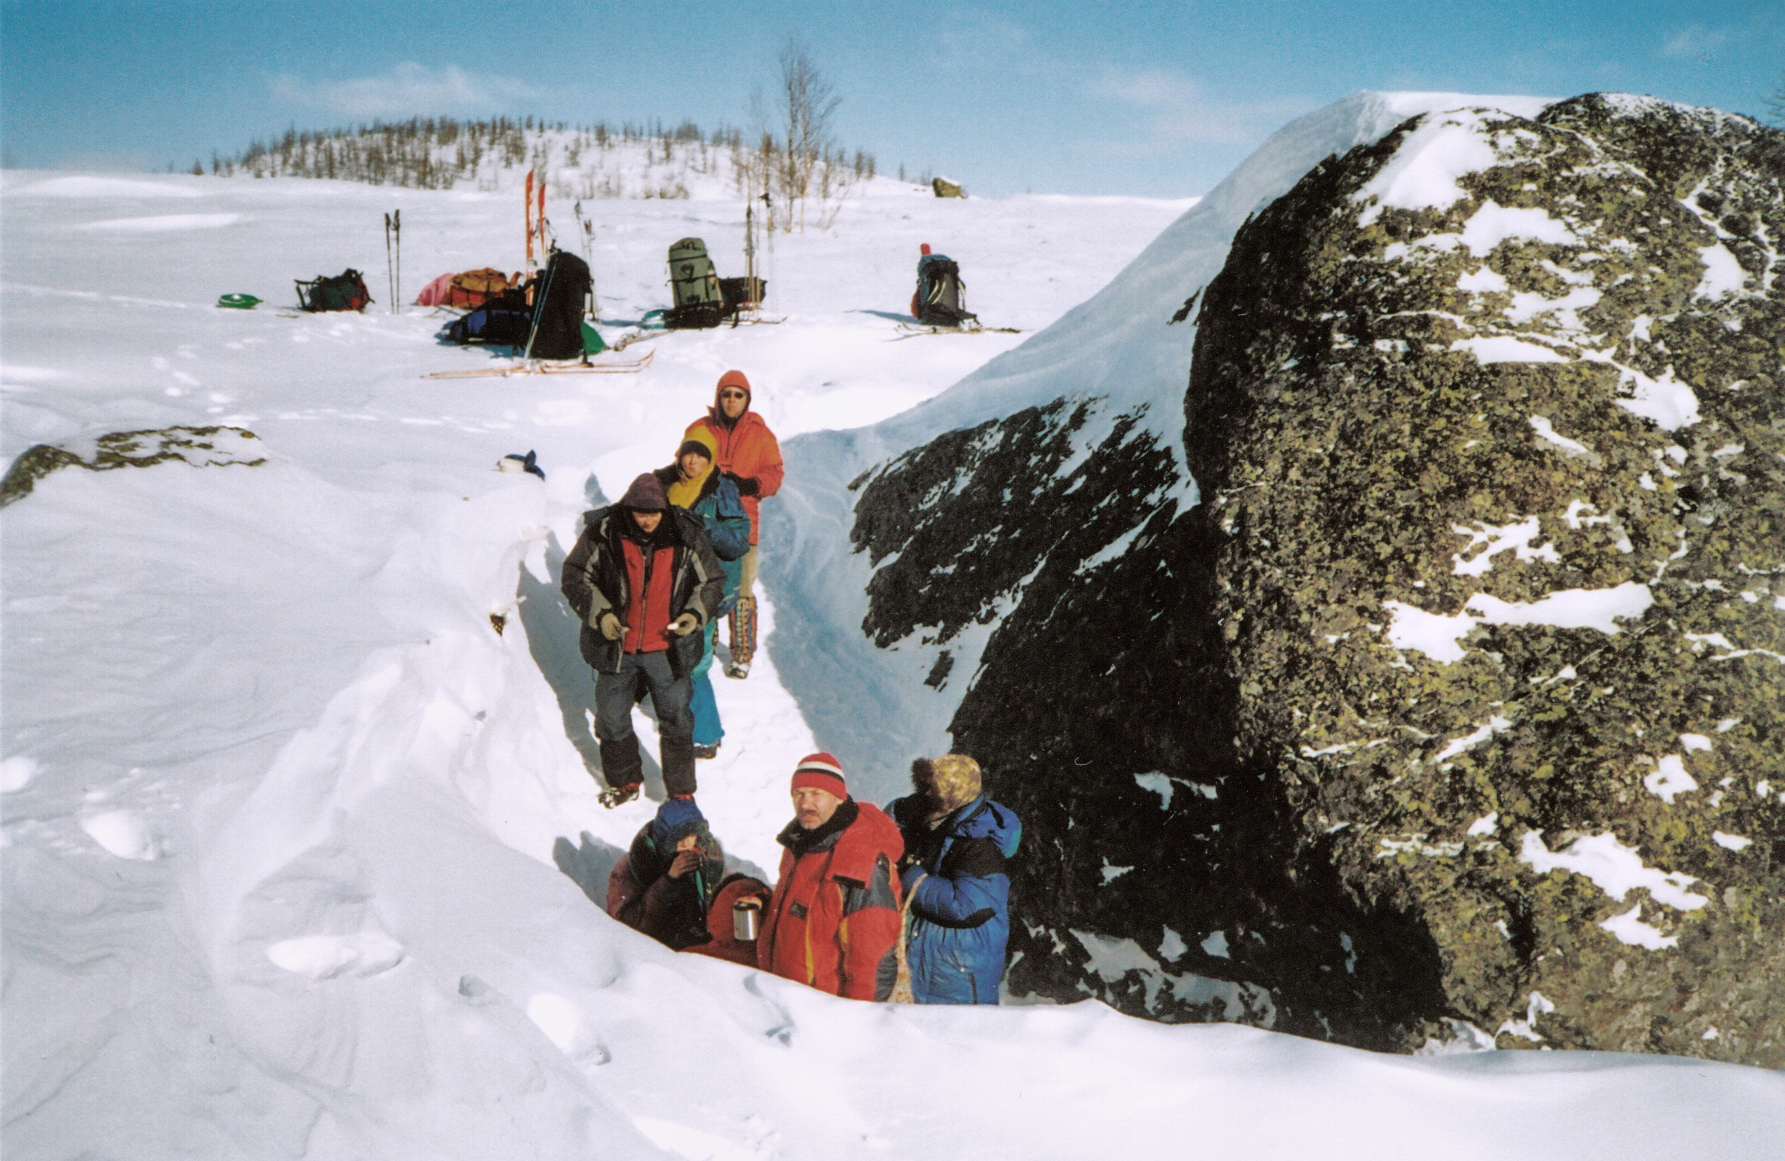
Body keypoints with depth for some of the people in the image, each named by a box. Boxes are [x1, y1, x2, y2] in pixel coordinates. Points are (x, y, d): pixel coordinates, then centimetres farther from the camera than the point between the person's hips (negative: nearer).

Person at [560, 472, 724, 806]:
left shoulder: (686, 535, -8)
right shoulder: (603, 532, -11)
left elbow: (712, 581, 4)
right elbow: (574, 576, -2)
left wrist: (696, 613, -13)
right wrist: (599, 612, -16)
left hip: (668, 649, 0)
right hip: (615, 647, 1)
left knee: (676, 721, 8)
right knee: (612, 719, 15)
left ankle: (681, 794, 23)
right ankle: (624, 782, 37)